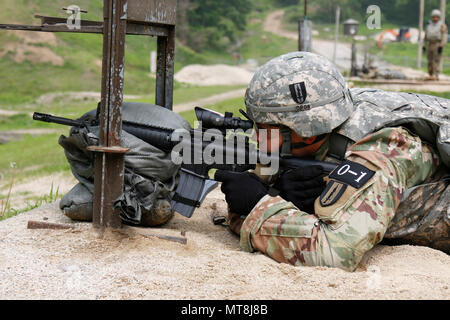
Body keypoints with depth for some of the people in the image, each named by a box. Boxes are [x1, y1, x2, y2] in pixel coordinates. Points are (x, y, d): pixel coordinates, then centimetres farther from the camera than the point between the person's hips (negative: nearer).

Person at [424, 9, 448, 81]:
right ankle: (431, 75, 10)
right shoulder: (429, 25, 13)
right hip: (429, 45, 6)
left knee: (436, 61, -12)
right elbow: (426, 36, 17)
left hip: (438, 45, -6)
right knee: (430, 61, 5)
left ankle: (435, 76, -15)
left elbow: (444, 36, -11)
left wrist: (441, 46, -21)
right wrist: (425, 46, 12)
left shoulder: (442, 25, -5)